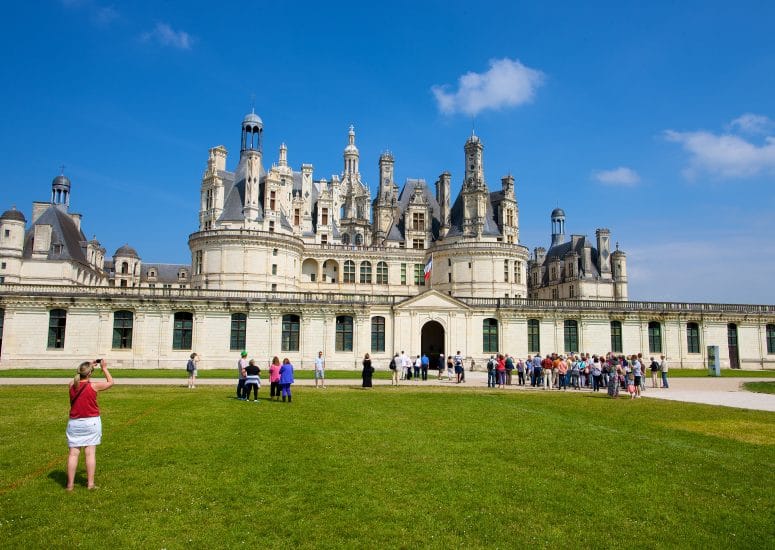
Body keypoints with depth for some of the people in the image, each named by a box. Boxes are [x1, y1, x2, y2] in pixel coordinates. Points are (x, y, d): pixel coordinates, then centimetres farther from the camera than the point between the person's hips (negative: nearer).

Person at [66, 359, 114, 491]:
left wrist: (89, 366, 22)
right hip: (91, 422, -3)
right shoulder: (93, 386, -11)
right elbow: (110, 382, 4)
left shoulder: (72, 385, -1)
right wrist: (104, 368, 11)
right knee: (90, 452, 1)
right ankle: (90, 483, 3)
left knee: (73, 453, 5)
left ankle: (70, 484, 6)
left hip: (74, 423, 3)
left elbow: (79, 379, 23)